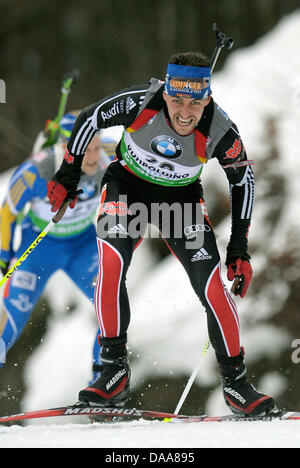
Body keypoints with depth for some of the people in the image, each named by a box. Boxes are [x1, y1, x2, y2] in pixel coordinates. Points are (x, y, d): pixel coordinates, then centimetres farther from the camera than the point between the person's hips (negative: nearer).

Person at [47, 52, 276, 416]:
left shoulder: (220, 133, -26)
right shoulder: (139, 103, -30)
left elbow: (243, 181, -6)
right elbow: (89, 118, -10)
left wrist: (239, 248, -6)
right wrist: (68, 176, -4)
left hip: (181, 197, 1)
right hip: (128, 185, -1)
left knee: (212, 287, -13)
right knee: (110, 264, -26)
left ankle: (235, 382, 4)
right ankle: (115, 372, -18)